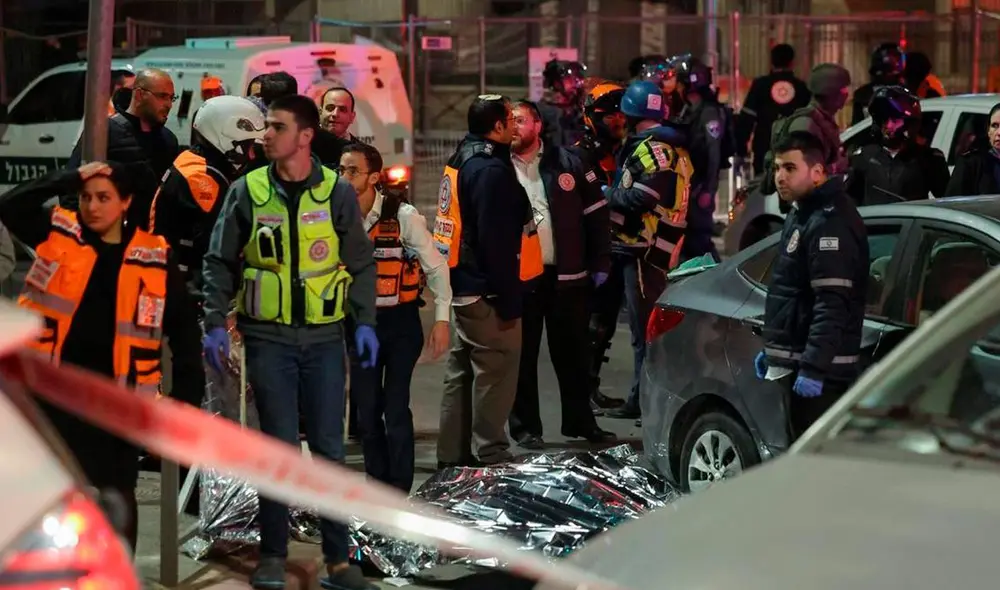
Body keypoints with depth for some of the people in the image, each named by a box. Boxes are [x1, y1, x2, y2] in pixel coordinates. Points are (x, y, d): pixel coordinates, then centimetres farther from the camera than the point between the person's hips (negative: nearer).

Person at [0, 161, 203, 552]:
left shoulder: (155, 257, -1)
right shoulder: (59, 234, 2)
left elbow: (182, 327, 4)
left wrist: (188, 392, 0)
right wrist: (70, 179, -14)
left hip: (116, 393, -1)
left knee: (117, 491, 6)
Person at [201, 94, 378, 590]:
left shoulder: (337, 193, 1)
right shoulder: (247, 192, 0)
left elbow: (360, 263, 7)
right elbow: (221, 263, 5)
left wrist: (365, 322, 0)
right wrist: (215, 323, -2)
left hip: (324, 337, 0)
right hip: (268, 338, 0)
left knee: (329, 448, 3)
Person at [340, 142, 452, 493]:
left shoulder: (403, 215, -13)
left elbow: (436, 266, -5)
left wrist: (442, 319, -9)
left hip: (401, 322, -4)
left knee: (395, 409, -9)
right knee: (366, 411, 7)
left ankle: (399, 493, -3)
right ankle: (377, 488, 21)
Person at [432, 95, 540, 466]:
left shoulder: (462, 162, 13)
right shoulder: (491, 170, -18)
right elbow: (496, 242, -22)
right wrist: (508, 301, -19)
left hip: (464, 287, 10)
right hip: (487, 295, -10)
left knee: (461, 377, 15)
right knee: (495, 378, -4)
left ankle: (453, 458, 22)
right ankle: (492, 460, -1)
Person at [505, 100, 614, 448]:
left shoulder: (565, 162, 4)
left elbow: (595, 211, 7)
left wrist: (600, 263, 3)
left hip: (565, 276, 2)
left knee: (572, 353, 11)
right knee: (523, 355, 5)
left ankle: (579, 421, 22)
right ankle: (525, 426, 13)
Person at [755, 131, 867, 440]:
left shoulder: (830, 222, -16)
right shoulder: (801, 215, 19)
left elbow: (833, 305, -23)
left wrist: (813, 368, -27)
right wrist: (772, 349, 26)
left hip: (818, 371, -11)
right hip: (795, 362, 11)